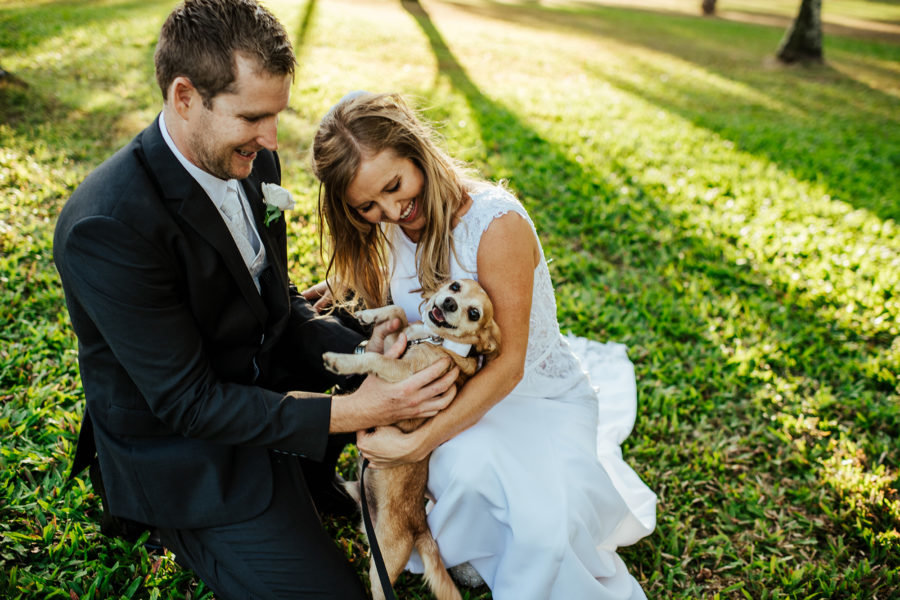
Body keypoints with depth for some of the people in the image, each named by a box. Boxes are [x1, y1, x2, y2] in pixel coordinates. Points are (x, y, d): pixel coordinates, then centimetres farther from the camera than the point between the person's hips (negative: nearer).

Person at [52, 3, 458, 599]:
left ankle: (304, 478, 24)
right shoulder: (107, 227, -30)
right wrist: (349, 411, -31)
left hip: (266, 381, 8)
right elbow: (185, 402, -26)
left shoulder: (252, 159, -7)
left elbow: (277, 303, 3)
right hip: (184, 453, -7)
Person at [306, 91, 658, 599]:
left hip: (536, 395, -4)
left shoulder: (497, 220, -25)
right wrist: (352, 291, -5)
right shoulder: (392, 227, -3)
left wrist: (418, 442, -31)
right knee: (467, 467, -33)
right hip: (454, 394, 5)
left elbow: (507, 364, -25)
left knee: (547, 527, -31)